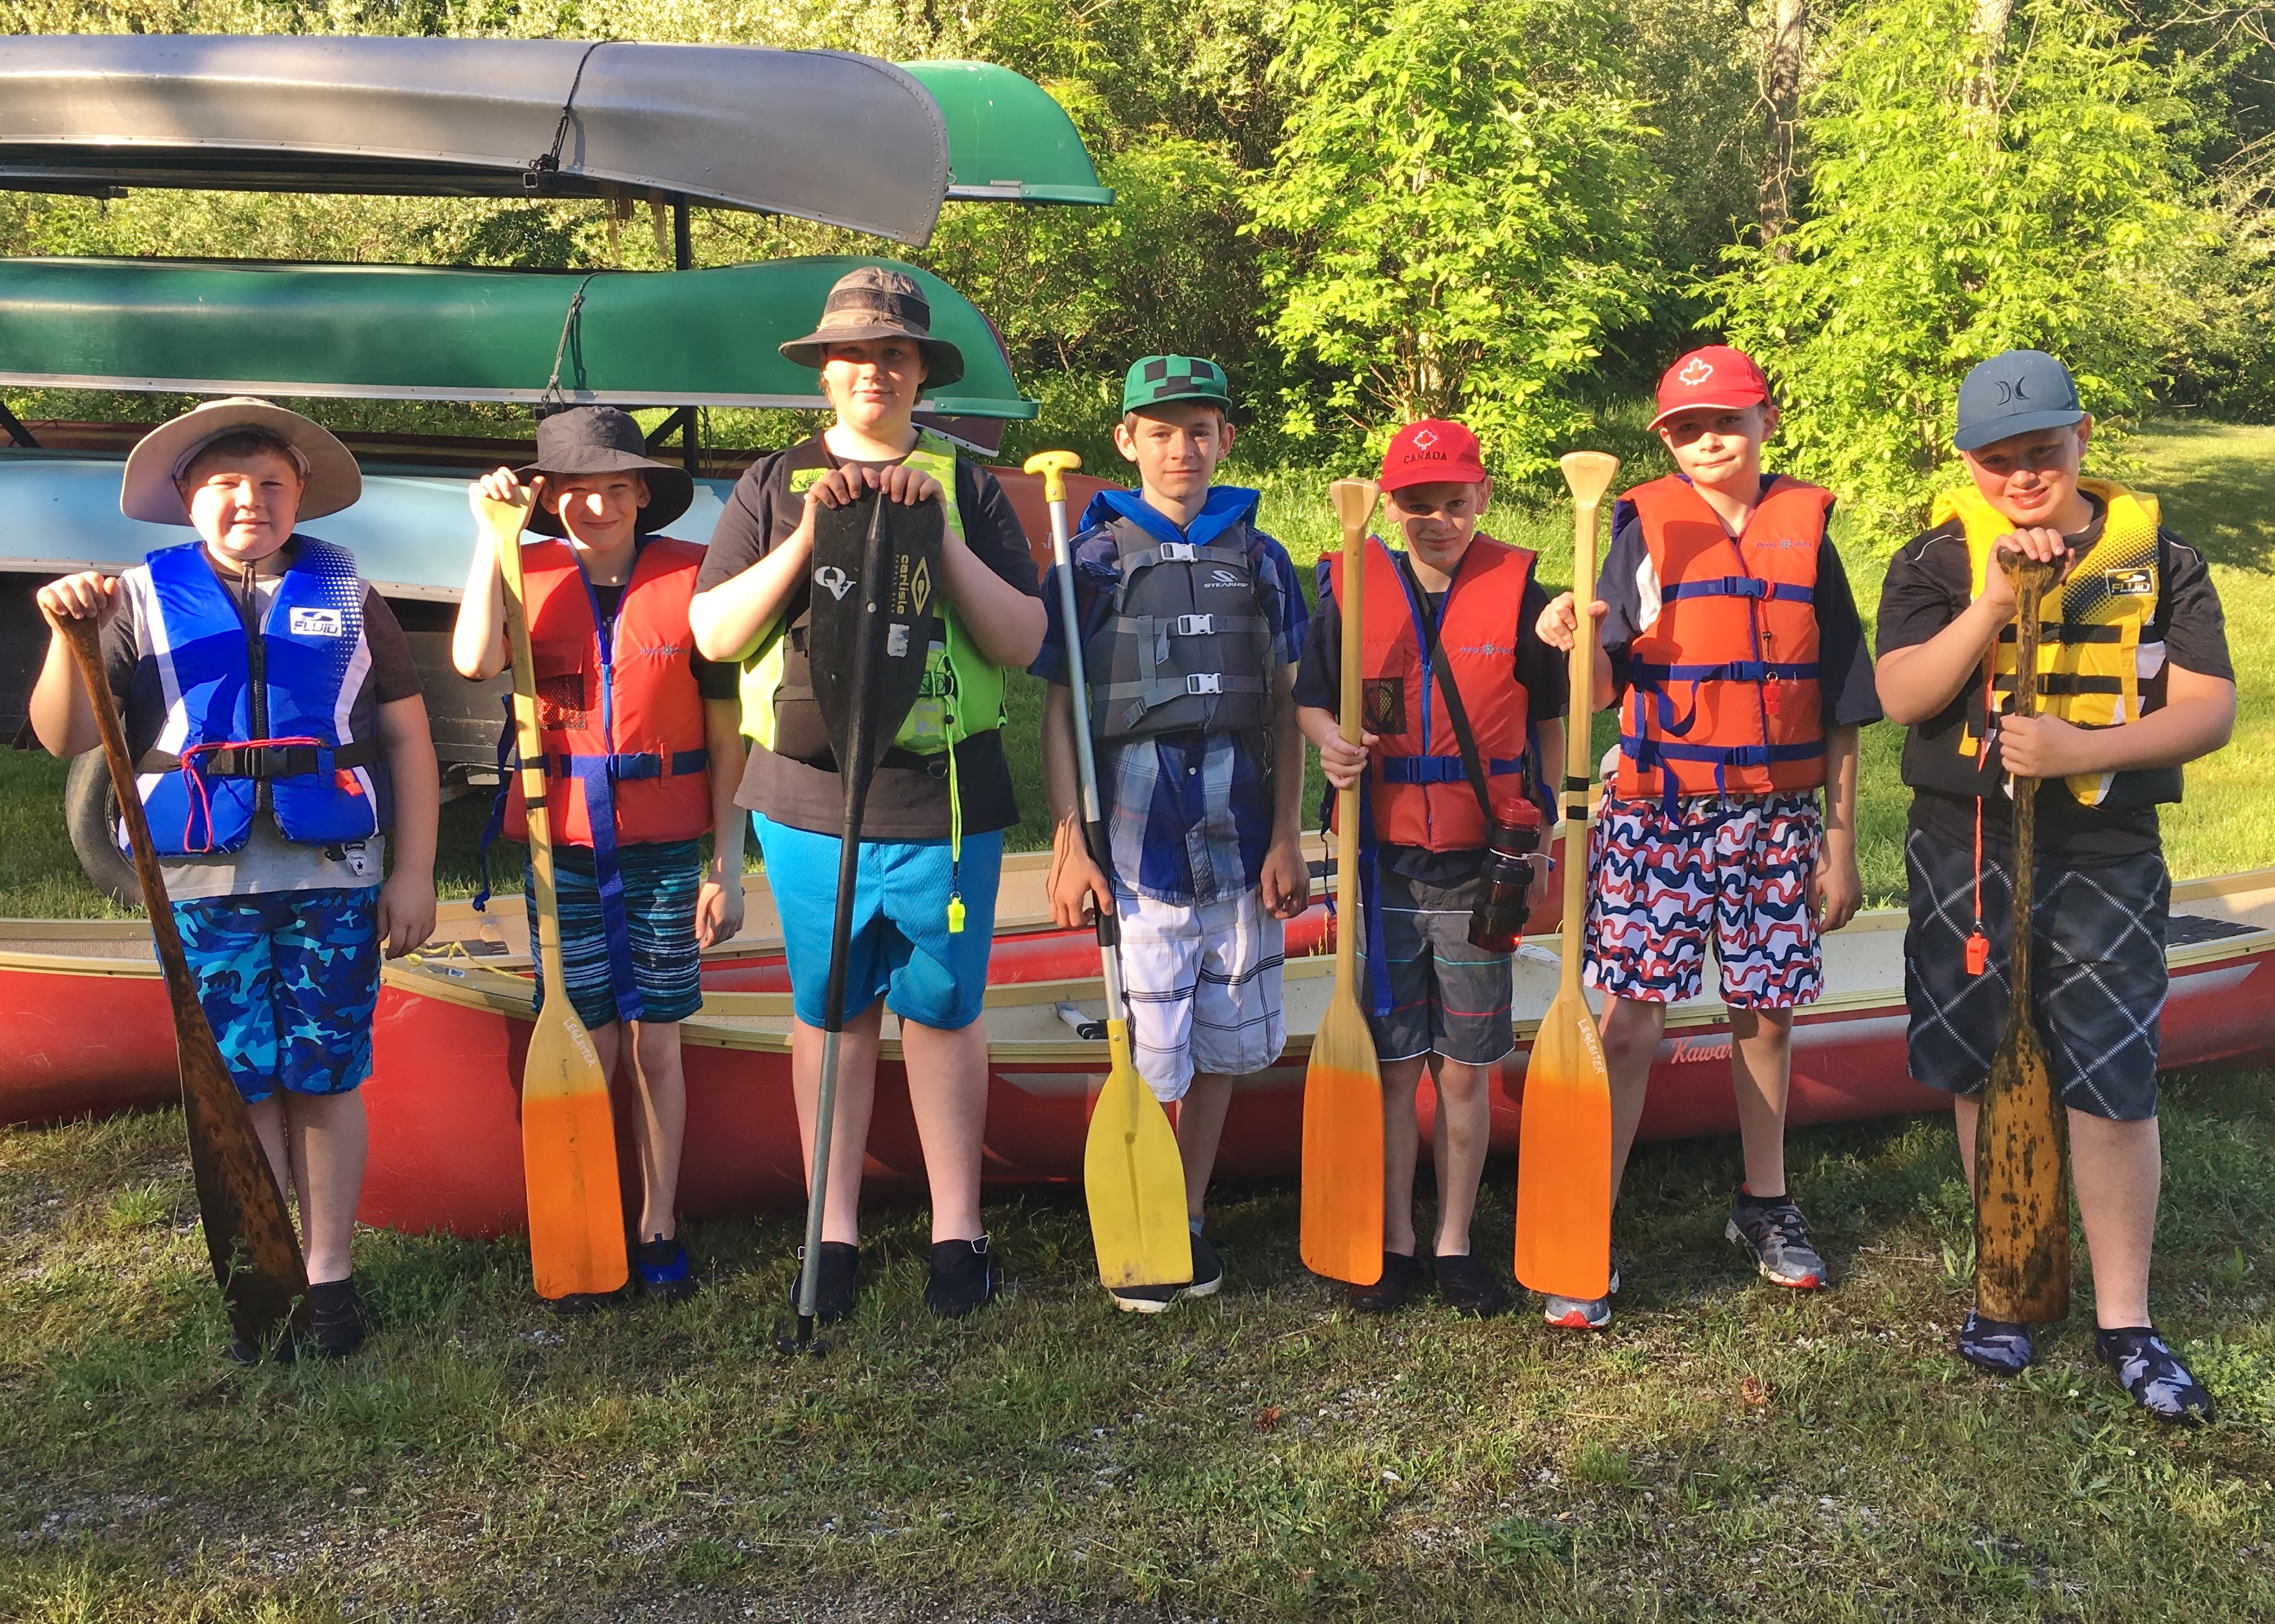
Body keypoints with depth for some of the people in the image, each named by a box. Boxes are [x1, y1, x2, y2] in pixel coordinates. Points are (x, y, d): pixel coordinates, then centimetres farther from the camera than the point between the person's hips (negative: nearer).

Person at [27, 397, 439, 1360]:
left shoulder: (345, 596, 8)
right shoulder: (141, 598, 6)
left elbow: (407, 739, 7)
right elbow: (66, 738, 2)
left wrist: (414, 871, 1)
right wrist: (69, 637, -15)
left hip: (332, 880, 0)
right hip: (203, 884, 0)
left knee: (326, 1080, 4)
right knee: (240, 1085, 5)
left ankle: (329, 1274, 16)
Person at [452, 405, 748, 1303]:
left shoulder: (692, 578, -4)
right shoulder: (529, 574, 1)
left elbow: (727, 739, -1)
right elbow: (473, 660, -20)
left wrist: (728, 867, -3)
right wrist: (493, 529, -16)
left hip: (666, 850, -1)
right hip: (562, 848, 1)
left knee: (655, 1043, 7)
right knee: (585, 1044, 5)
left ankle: (660, 1229, 21)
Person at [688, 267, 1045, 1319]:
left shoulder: (967, 486, 7)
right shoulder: (774, 485, 10)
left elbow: (1022, 639, -1)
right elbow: (714, 634, 1)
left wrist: (940, 534, -12)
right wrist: (808, 534, -10)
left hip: (943, 799, -1)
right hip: (808, 797, 1)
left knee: (942, 1012, 4)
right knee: (830, 1012, 8)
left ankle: (956, 1230, 17)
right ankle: (833, 1233, 19)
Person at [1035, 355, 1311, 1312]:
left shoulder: (1258, 560, 9)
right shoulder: (1092, 558, 2)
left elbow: (1284, 710, 9)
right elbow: (1058, 711, 1)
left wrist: (1286, 838, 2)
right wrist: (1069, 845, -6)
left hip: (1239, 839, 3)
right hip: (1133, 837, -3)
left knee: (1222, 1046, 9)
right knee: (1148, 1052, -3)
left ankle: (1189, 1219, 24)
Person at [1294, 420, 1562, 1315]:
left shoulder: (1519, 595, -1)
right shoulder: (1352, 591, 0)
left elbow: (1550, 721, 9)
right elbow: (1311, 698, 10)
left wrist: (1538, 839, 9)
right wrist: (1329, 741, -13)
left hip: (1478, 869, 0)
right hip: (1382, 866, 1)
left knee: (1466, 1068, 6)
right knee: (1392, 1064, 6)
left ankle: (1456, 1243, 20)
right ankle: (1395, 1243, 19)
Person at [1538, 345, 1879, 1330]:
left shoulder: (1805, 531, 5)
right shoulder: (1645, 528, -1)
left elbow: (1840, 705, 7)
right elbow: (1603, 689, -7)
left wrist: (1839, 838, 6)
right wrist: (1574, 644, -30)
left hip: (1778, 814, 2)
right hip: (1657, 812, -2)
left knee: (1766, 1014, 12)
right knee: (1628, 1024, -6)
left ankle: (1763, 1203, 31)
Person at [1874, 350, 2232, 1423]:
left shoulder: (2158, 559, 1)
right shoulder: (1936, 561, 0)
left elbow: (2208, 710, -4)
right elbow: (1902, 697, -12)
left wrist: (2080, 748, -19)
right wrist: (1994, 600, -23)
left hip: (2104, 858, -1)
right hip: (1963, 854, 1)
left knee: (2114, 1089, -1)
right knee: (1981, 1076, 10)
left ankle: (2126, 1324, 13)